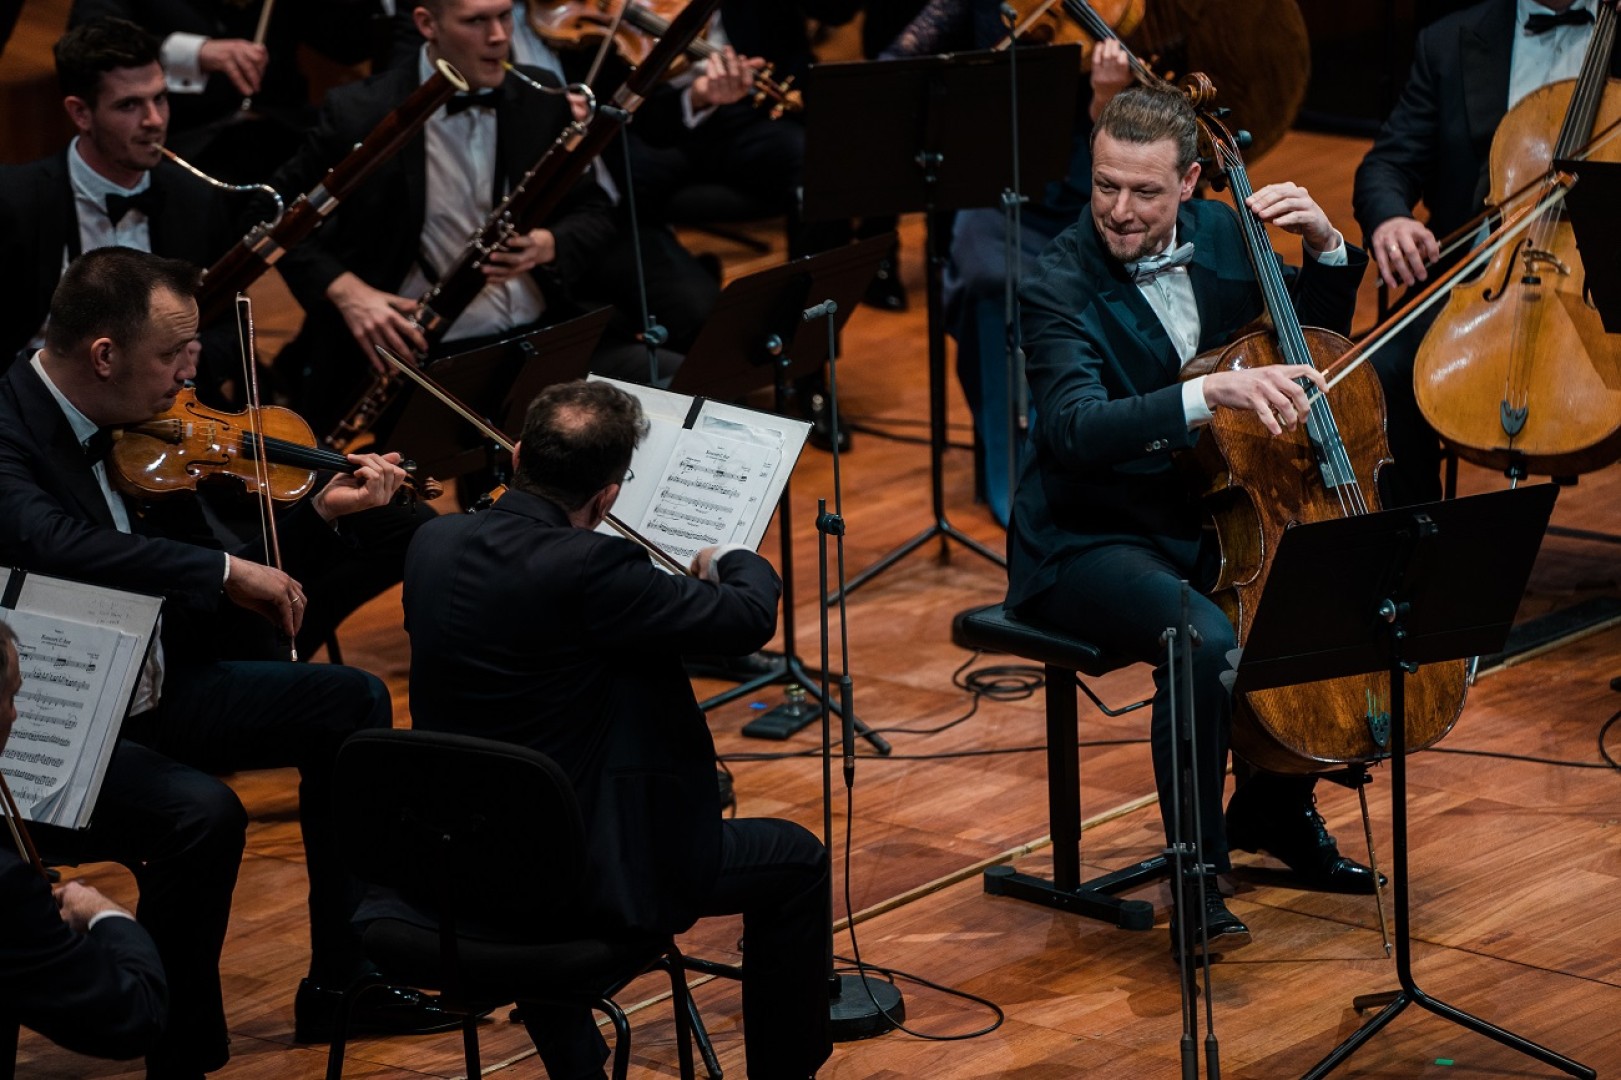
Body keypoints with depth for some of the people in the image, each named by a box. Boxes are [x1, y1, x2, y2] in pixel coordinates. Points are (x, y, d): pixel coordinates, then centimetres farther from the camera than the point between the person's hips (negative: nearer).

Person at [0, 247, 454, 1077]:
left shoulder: (137, 435, 4)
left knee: (351, 701, 9)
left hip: (151, 692, 10)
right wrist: (224, 570, -37)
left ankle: (341, 982, 15)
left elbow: (216, 594, 10)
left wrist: (320, 514, -2)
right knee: (201, 812, -33)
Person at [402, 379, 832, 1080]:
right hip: (580, 874, -7)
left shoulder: (432, 544, -2)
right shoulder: (586, 569, -24)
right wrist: (735, 563, 6)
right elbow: (751, 619, -17)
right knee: (798, 863, 11)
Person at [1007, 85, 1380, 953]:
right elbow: (1078, 428, -34)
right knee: (1205, 639, -33)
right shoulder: (1060, 286, -19)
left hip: (1208, 520, 7)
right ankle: (1197, 867, -14)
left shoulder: (1218, 235, 1)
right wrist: (1213, 391, -47)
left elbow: (1314, 341, 15)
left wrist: (1325, 246, -5)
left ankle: (1275, 807, 15)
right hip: (1091, 544, -7)